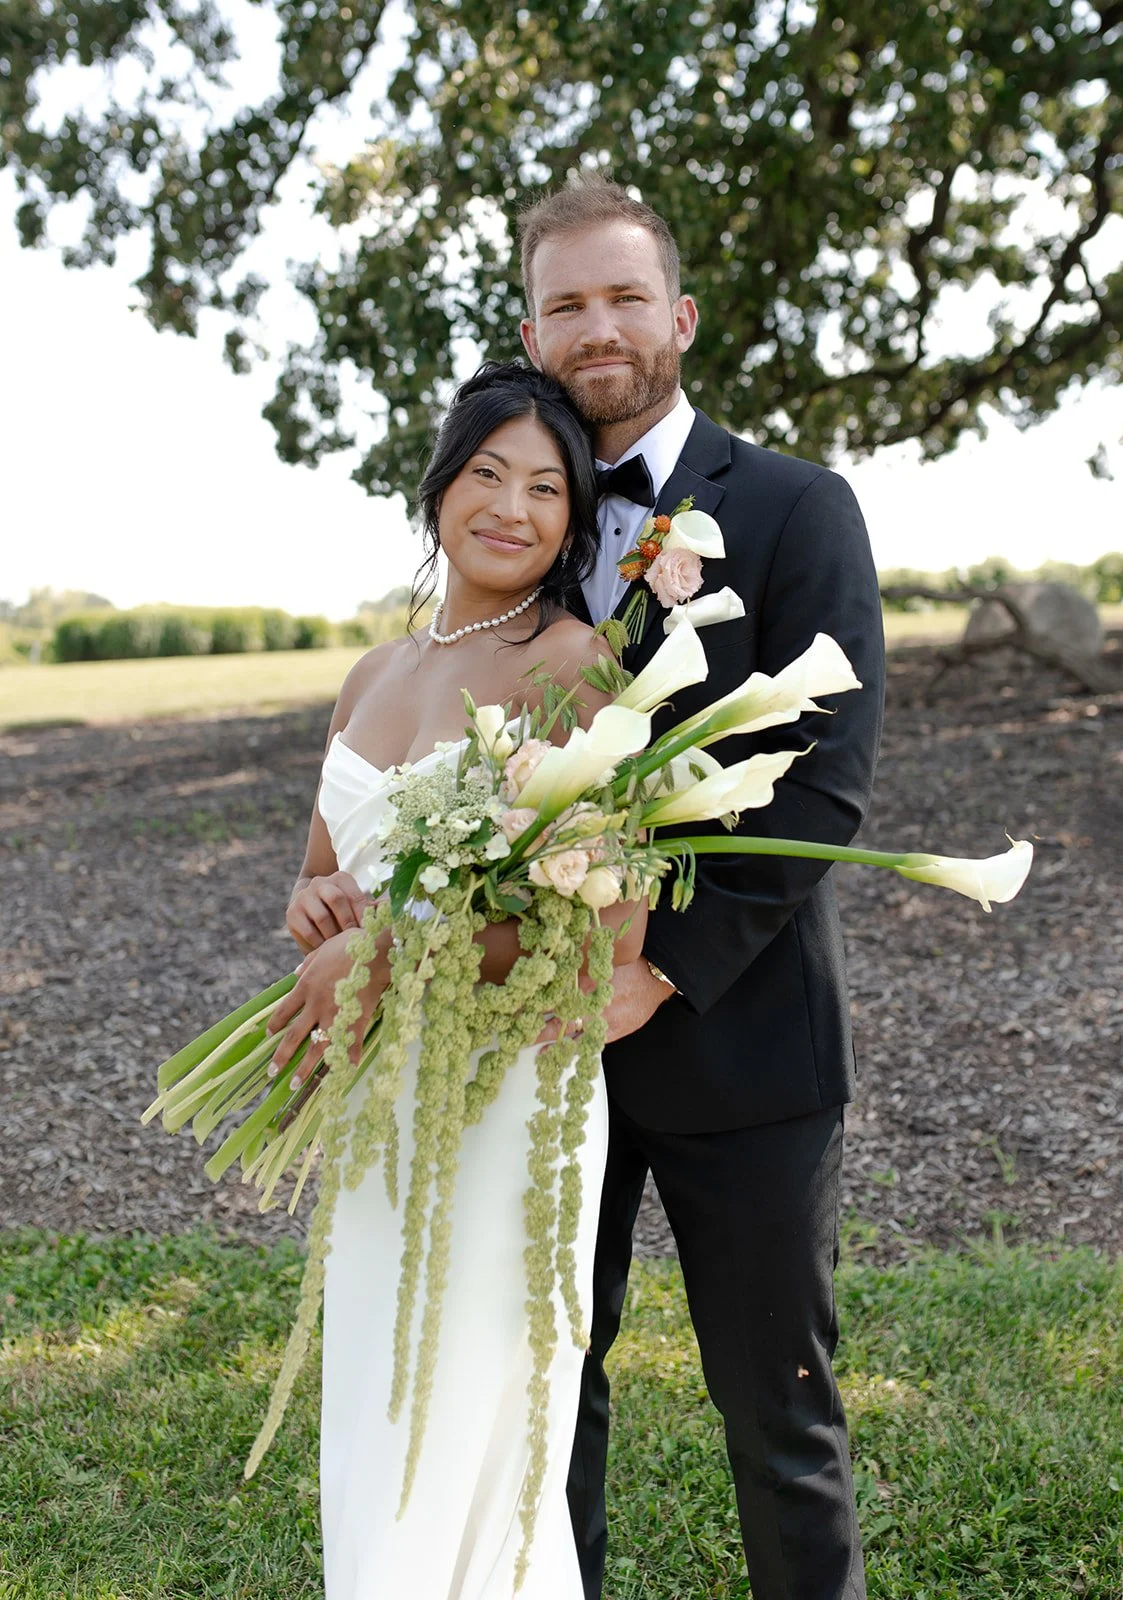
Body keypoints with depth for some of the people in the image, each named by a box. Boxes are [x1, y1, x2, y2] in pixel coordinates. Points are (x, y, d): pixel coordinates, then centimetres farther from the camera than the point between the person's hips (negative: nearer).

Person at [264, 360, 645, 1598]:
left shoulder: (575, 667, -12)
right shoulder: (375, 676, 10)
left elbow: (612, 927, -21)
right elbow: (319, 878, 18)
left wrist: (389, 952, -21)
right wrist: (312, 910, -5)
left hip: (503, 1089, -7)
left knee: (458, 1462, 5)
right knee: (371, 1454, 18)